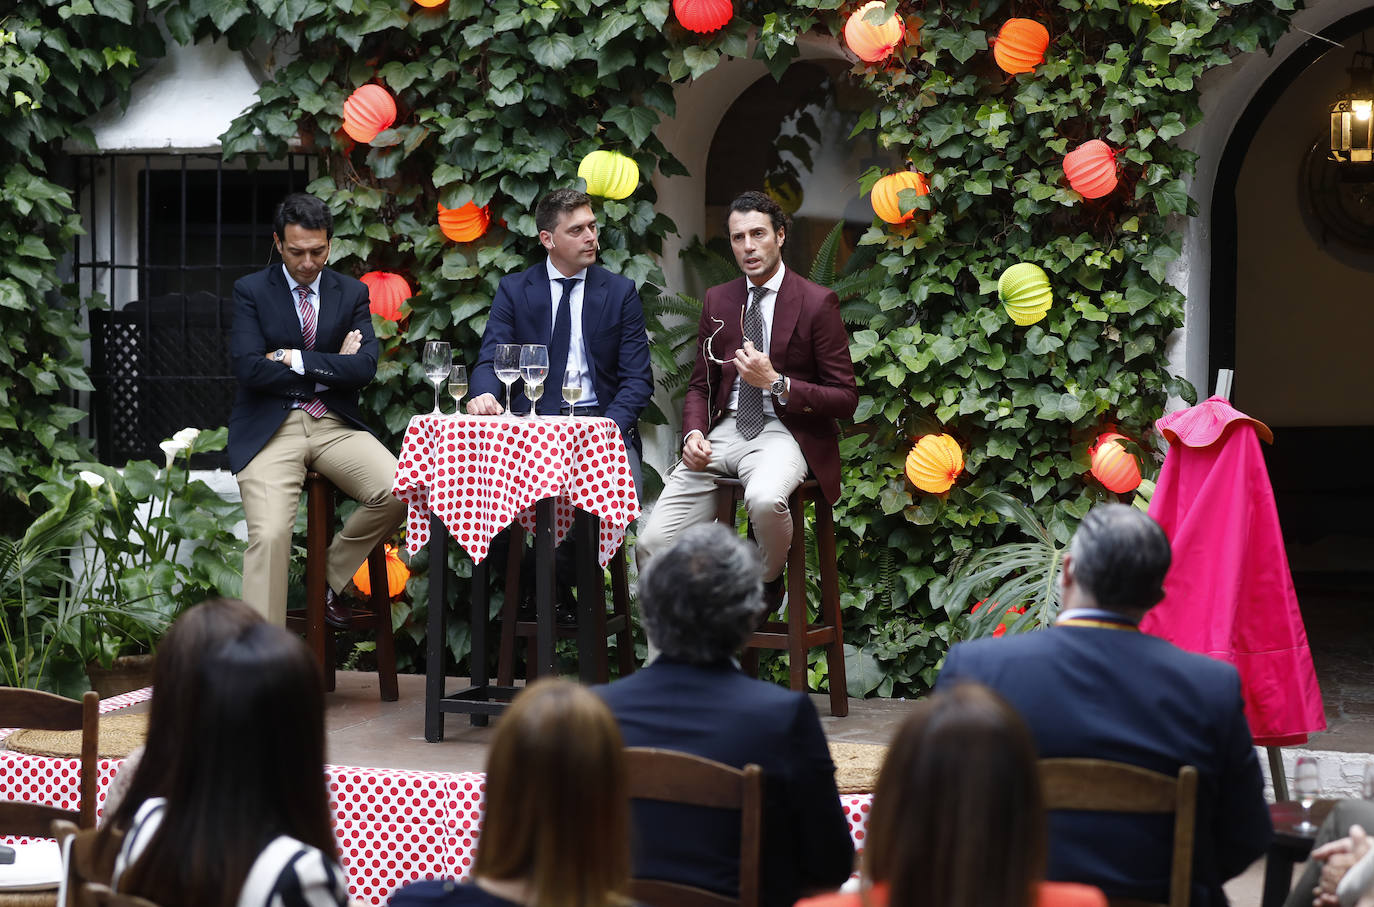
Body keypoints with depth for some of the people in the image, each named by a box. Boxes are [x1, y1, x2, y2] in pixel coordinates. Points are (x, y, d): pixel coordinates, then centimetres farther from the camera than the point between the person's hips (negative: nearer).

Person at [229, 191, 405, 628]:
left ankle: (332, 574, 3)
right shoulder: (250, 292, 5)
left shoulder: (352, 293, 12)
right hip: (270, 426, -3)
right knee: (270, 535, -24)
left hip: (335, 426, 3)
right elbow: (249, 369, -9)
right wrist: (329, 368, -5)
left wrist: (295, 359, -8)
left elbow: (364, 367, -3)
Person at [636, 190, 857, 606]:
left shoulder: (817, 302, -2)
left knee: (765, 498, -40)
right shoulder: (718, 300, 15)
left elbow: (845, 399, -3)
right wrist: (693, 433, -2)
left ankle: (767, 584, -8)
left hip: (785, 431, -5)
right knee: (653, 544, -13)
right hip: (725, 430, 5)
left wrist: (775, 383, -16)